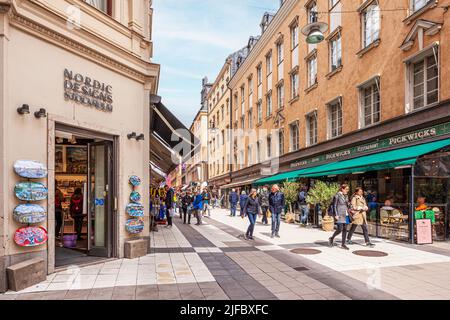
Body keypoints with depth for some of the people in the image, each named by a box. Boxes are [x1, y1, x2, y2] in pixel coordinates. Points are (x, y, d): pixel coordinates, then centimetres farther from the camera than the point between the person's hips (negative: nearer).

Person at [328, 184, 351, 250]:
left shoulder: (346, 196, 14)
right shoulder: (337, 195, -7)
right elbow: (334, 206, -8)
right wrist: (336, 215, -14)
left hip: (346, 215, 7)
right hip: (340, 215, -7)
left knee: (345, 229, 6)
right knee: (340, 229, -10)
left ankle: (343, 244, 13)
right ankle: (331, 239, 14)